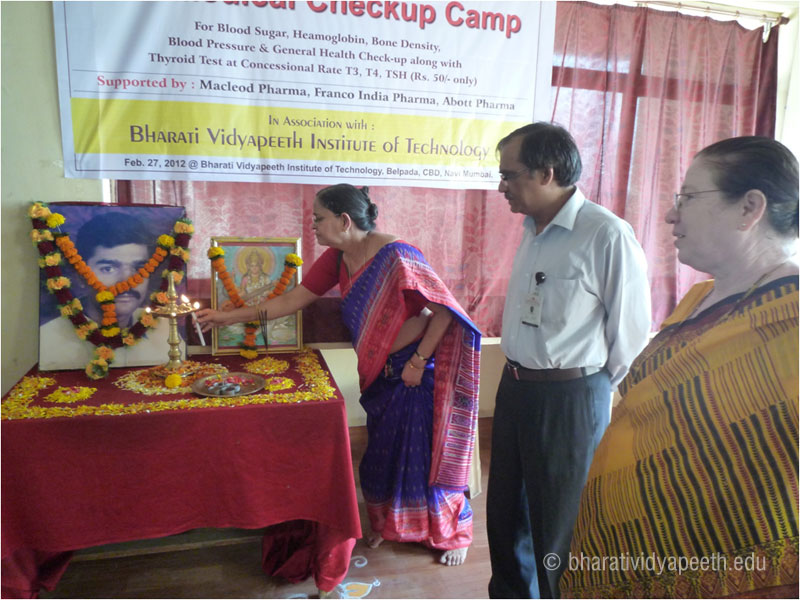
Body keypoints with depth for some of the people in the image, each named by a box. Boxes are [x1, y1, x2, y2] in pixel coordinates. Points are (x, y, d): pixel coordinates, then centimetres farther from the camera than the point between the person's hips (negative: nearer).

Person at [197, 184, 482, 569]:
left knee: (427, 453, 4)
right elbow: (294, 299, 3)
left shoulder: (396, 257, -25)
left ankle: (454, 535, 27)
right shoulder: (337, 259, -1)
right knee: (381, 450, 17)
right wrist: (230, 316, 3)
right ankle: (384, 524, 40)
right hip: (380, 375, 7)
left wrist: (418, 361, -20)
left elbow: (444, 309, -20)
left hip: (418, 372, -7)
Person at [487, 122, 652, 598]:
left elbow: (631, 331, -13)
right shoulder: (532, 230, 8)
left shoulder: (607, 235, -18)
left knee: (559, 526, 9)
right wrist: (519, 374, 16)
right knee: (506, 510, 21)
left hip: (571, 398, -8)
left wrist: (598, 394, -4)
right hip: (516, 386, 8)